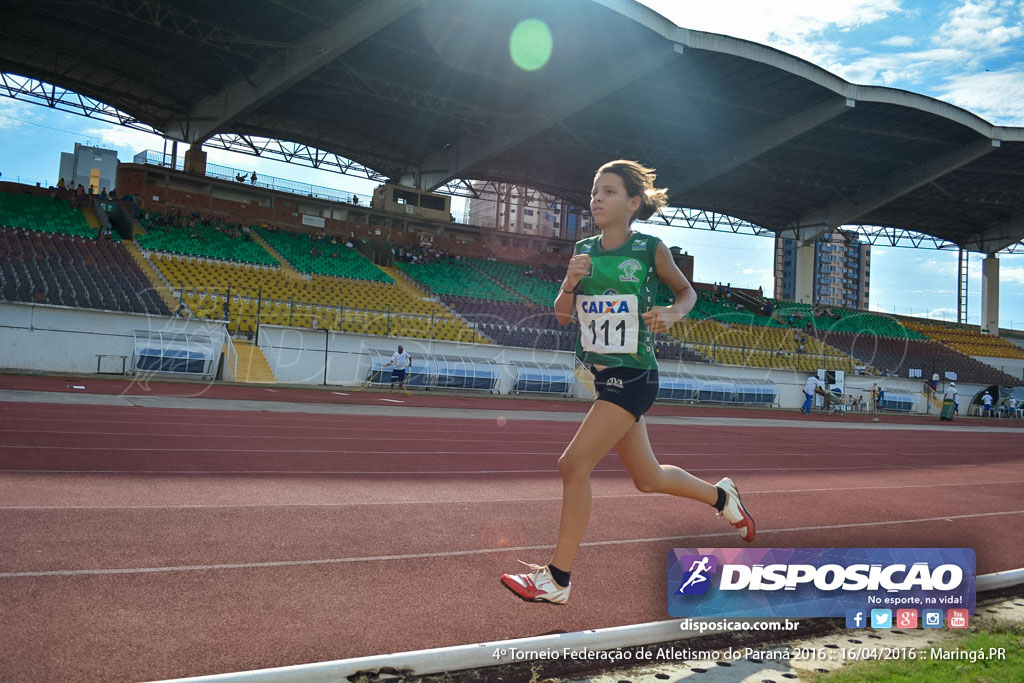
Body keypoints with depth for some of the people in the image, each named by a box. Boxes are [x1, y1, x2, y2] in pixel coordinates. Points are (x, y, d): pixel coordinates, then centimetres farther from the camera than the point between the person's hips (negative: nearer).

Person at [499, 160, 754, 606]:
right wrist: (570, 283, -12)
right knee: (648, 478, 18)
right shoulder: (584, 250, 6)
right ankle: (720, 496, 45)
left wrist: (672, 313, -13)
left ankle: (557, 579, 0)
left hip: (633, 377, -6)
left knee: (574, 464, -14)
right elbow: (562, 316, 8)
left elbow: (687, 291, 8)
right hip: (601, 375, 7)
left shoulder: (650, 248, -8)